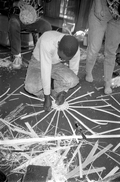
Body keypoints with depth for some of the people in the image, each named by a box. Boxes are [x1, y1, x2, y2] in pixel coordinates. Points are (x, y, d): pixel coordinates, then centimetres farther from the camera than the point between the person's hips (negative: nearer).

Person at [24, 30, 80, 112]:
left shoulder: (75, 50, -24)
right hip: (39, 63, -2)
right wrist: (47, 98, -30)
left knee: (73, 80, -25)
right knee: (31, 87, -31)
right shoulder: (46, 42, -39)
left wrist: (64, 91, -13)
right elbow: (45, 71, -36)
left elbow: (74, 70, -8)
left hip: (57, 65, 3)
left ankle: (57, 91, 5)